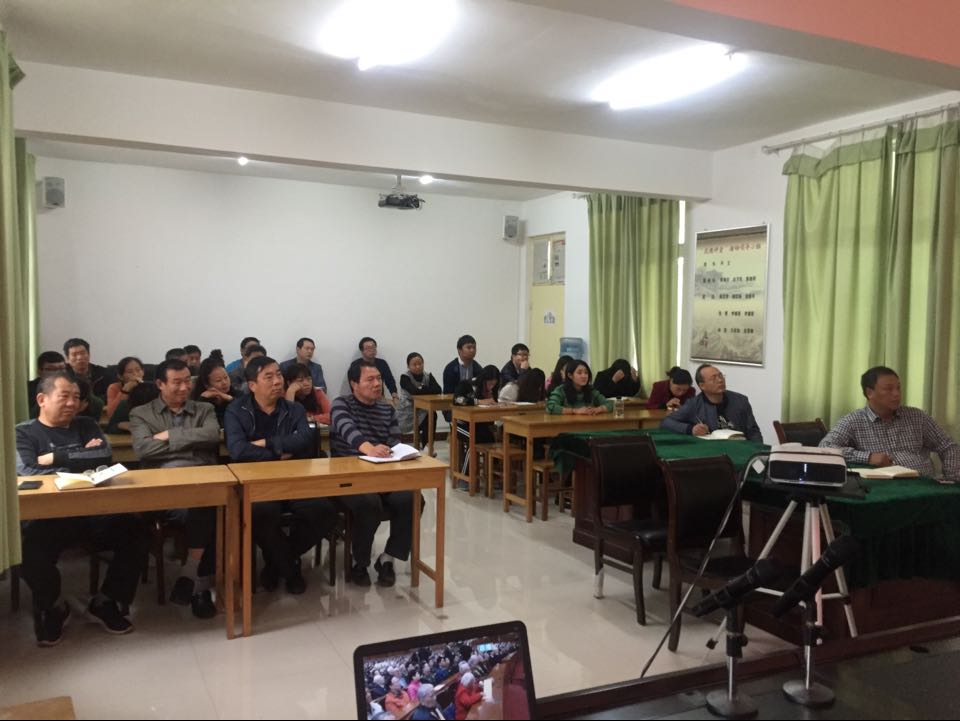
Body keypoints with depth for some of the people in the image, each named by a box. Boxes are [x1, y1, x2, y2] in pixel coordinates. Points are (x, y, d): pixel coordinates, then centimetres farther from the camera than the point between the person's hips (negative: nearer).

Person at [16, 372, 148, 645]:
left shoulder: (86, 426, 20)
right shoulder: (24, 433, 11)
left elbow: (105, 455, 1)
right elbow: (27, 473, -7)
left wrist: (56, 457, -2)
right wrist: (81, 460, -6)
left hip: (94, 510, 3)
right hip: (46, 514, -3)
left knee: (135, 531, -24)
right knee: (29, 546, -34)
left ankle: (106, 602, 1)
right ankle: (53, 607, 0)